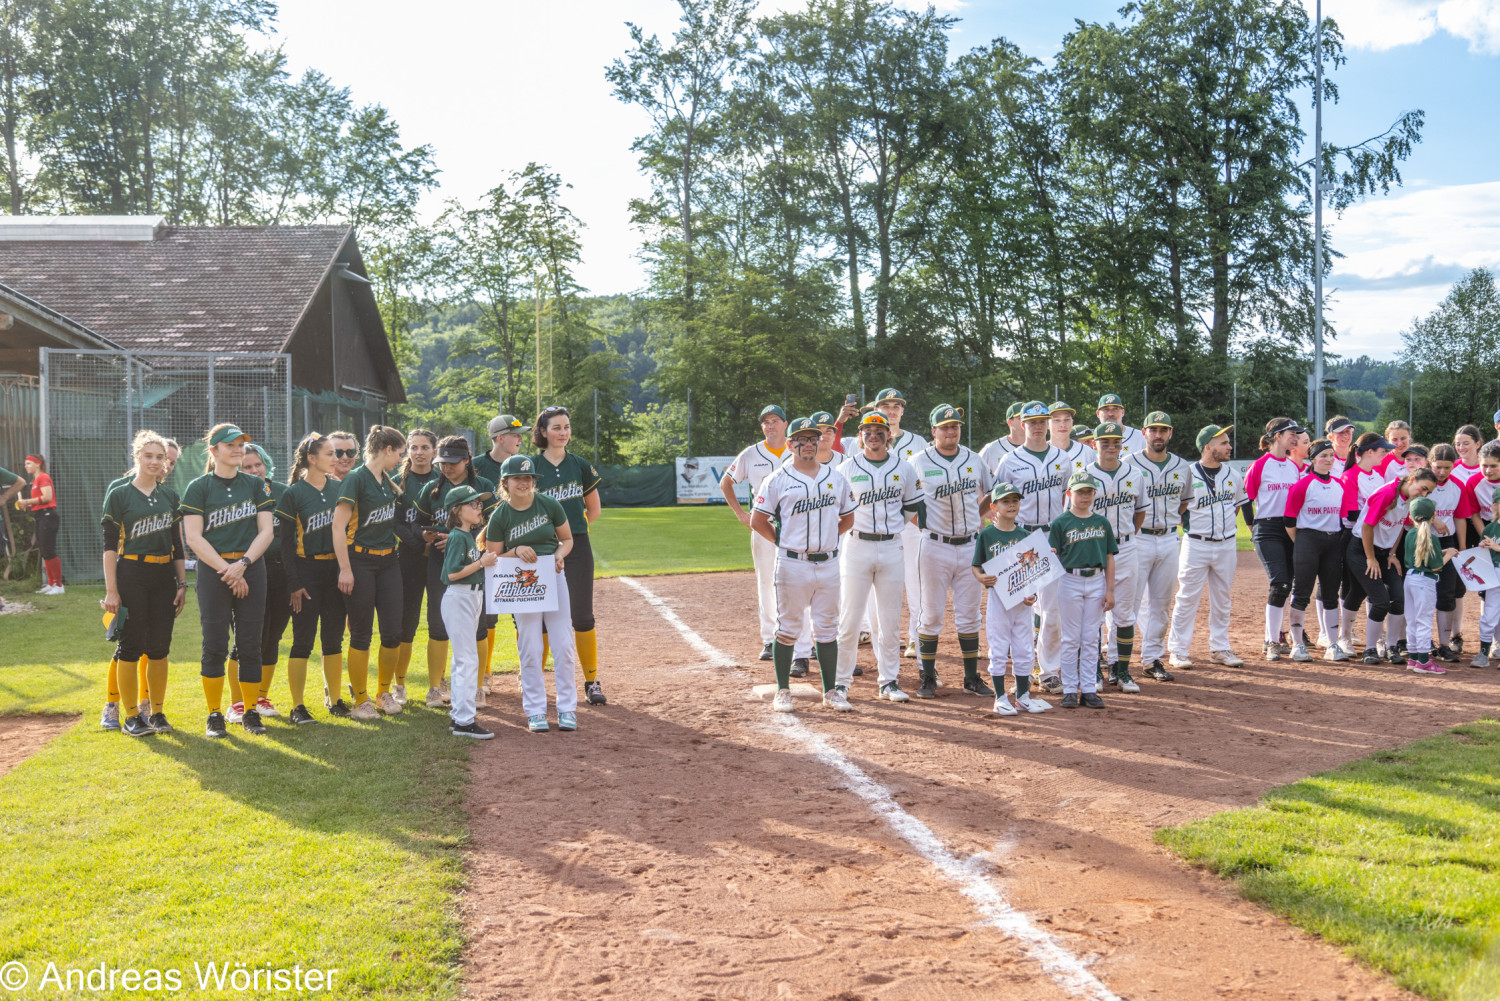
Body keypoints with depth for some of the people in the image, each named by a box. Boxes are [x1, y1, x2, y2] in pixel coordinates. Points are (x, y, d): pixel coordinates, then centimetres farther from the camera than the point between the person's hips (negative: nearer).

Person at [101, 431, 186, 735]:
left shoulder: (170, 495, 10)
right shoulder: (119, 494, -2)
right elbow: (110, 545, -4)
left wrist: (182, 583, 8)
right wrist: (111, 590, -10)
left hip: (164, 577, 4)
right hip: (131, 576, -4)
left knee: (159, 647, 7)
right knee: (131, 646, 0)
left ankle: (157, 712, 16)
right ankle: (131, 717, 8)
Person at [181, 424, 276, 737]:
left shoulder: (256, 485, 10)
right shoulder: (198, 487, 2)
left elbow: (266, 532, 4)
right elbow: (193, 537, -5)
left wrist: (242, 564, -10)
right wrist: (226, 570, -11)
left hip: (251, 569, 2)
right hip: (213, 571, -2)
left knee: (250, 644, 3)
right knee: (215, 646, -2)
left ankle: (251, 712, 12)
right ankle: (214, 715, 8)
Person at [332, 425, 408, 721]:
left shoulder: (388, 482, 11)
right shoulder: (355, 479, -11)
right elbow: (338, 526, -16)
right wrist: (345, 569, -18)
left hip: (387, 562, 7)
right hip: (360, 561, -7)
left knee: (393, 631, 4)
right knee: (361, 634, 0)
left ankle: (385, 693, 19)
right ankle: (360, 701, 10)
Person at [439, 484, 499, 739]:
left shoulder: (469, 535, 13)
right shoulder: (457, 537, -14)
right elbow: (452, 573, -21)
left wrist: (486, 557, 7)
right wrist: (482, 563, -19)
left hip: (473, 597, 10)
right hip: (458, 598, -10)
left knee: (462, 658, 13)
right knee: (468, 659, -11)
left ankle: (457, 715, 21)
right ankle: (464, 721, -9)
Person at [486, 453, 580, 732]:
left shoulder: (549, 505, 0)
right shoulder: (499, 516, -3)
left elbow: (567, 538, 11)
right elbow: (493, 558, 1)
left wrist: (560, 554, -10)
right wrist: (516, 551, -16)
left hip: (554, 575, 1)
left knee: (563, 644, 0)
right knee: (529, 648, 1)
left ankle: (567, 708, 11)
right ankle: (535, 711, 12)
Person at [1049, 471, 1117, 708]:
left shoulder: (1102, 522, 8)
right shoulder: (1060, 523, -2)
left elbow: (1109, 558, 9)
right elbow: (1053, 557, -3)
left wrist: (1110, 590, 3)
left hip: (1097, 582, 3)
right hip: (1070, 581, -3)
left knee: (1090, 639, 7)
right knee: (1071, 639, 4)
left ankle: (1089, 689, 13)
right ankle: (1070, 690, 10)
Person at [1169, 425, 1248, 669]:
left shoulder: (1233, 476, 6)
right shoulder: (1188, 475, -10)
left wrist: (1225, 524, 14)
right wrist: (1190, 525, -4)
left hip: (1226, 545, 5)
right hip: (1196, 545, -5)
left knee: (1222, 600, 11)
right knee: (1187, 598, -2)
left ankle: (1219, 649, 21)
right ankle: (1178, 651, 6)